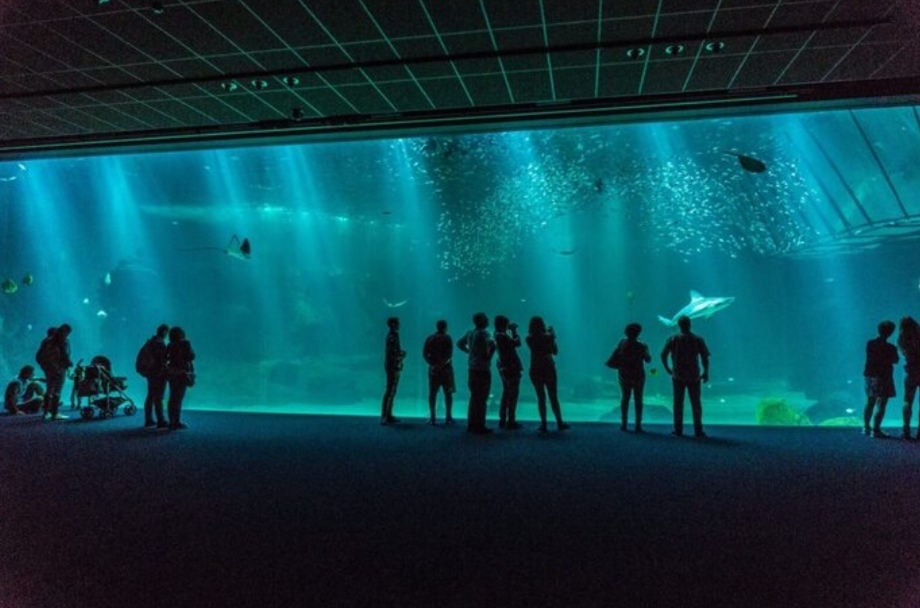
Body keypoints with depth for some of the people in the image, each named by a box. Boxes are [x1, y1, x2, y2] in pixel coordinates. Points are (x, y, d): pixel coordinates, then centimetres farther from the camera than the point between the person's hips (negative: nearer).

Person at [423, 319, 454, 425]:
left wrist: (432, 364, -7)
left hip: (433, 369, 3)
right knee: (448, 393, 3)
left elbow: (425, 354, 0)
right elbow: (449, 354, -15)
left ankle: (432, 417, 5)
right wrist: (442, 364, -14)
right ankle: (448, 417, 2)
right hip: (446, 369, -3)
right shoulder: (447, 338, -4)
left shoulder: (429, 338, 7)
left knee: (432, 393, 7)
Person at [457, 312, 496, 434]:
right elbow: (486, 354, -26)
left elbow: (460, 344, 22)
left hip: (472, 369, 8)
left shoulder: (470, 333, 8)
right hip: (482, 370, -8)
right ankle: (479, 426, 1)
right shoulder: (484, 334, -16)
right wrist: (493, 346, -9)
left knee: (474, 397, 17)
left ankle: (471, 424, 23)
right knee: (481, 398, -2)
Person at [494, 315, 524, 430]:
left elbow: (512, 343, 16)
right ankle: (511, 421, -2)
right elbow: (517, 343, -23)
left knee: (506, 393, 16)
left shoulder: (499, 335, 9)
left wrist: (512, 331, 9)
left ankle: (503, 420, 20)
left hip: (505, 367, 10)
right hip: (511, 367, -10)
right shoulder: (502, 336, -19)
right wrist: (514, 331, -10)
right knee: (513, 394, -4)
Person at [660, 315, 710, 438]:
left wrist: (667, 368, 9)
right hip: (694, 376, 0)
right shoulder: (698, 339, -2)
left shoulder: (673, 339, -2)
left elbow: (663, 355, -3)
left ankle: (678, 429, 10)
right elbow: (705, 358, -4)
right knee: (696, 404, 8)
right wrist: (706, 372, 6)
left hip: (678, 376, 0)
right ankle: (698, 430, 10)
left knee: (678, 403, 8)